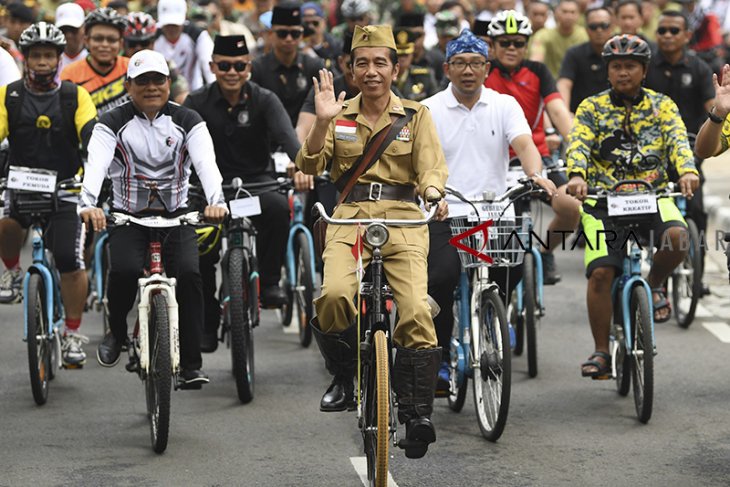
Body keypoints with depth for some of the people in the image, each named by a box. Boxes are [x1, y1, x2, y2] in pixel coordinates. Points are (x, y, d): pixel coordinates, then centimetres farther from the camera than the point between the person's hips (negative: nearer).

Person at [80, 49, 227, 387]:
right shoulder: (112, 123, -1)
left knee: (188, 273, -23)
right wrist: (88, 203, -39)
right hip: (128, 216, -1)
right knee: (124, 270, -28)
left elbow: (206, 162, -14)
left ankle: (191, 365, -16)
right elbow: (96, 163, -19)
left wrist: (216, 200, -35)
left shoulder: (187, 121, 2)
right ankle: (117, 332, 4)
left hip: (176, 214, 1)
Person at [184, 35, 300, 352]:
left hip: (257, 181, -1)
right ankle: (207, 323, 2)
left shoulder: (264, 100, -5)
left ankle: (270, 283, -18)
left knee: (277, 207, -34)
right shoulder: (198, 103, -3)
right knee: (201, 248, -16)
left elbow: (286, 134, -22)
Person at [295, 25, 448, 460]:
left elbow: (431, 166, -1)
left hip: (403, 218, -1)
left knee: (416, 310, -21)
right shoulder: (341, 116, 14)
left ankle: (419, 412, -10)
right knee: (334, 294, -27)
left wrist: (434, 194, -23)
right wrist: (322, 121, -14)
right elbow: (310, 166, 3)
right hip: (350, 216, 1)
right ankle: (344, 375, -1)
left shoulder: (416, 116, 12)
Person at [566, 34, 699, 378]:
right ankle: (601, 352, -1)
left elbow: (677, 139, -7)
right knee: (600, 273, -16)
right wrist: (577, 175, -30)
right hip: (603, 199, 0)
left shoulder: (661, 105, 10)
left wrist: (687, 170, -29)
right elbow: (579, 144, -8)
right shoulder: (591, 108, 8)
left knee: (676, 235, -31)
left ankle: (655, 284, 1)